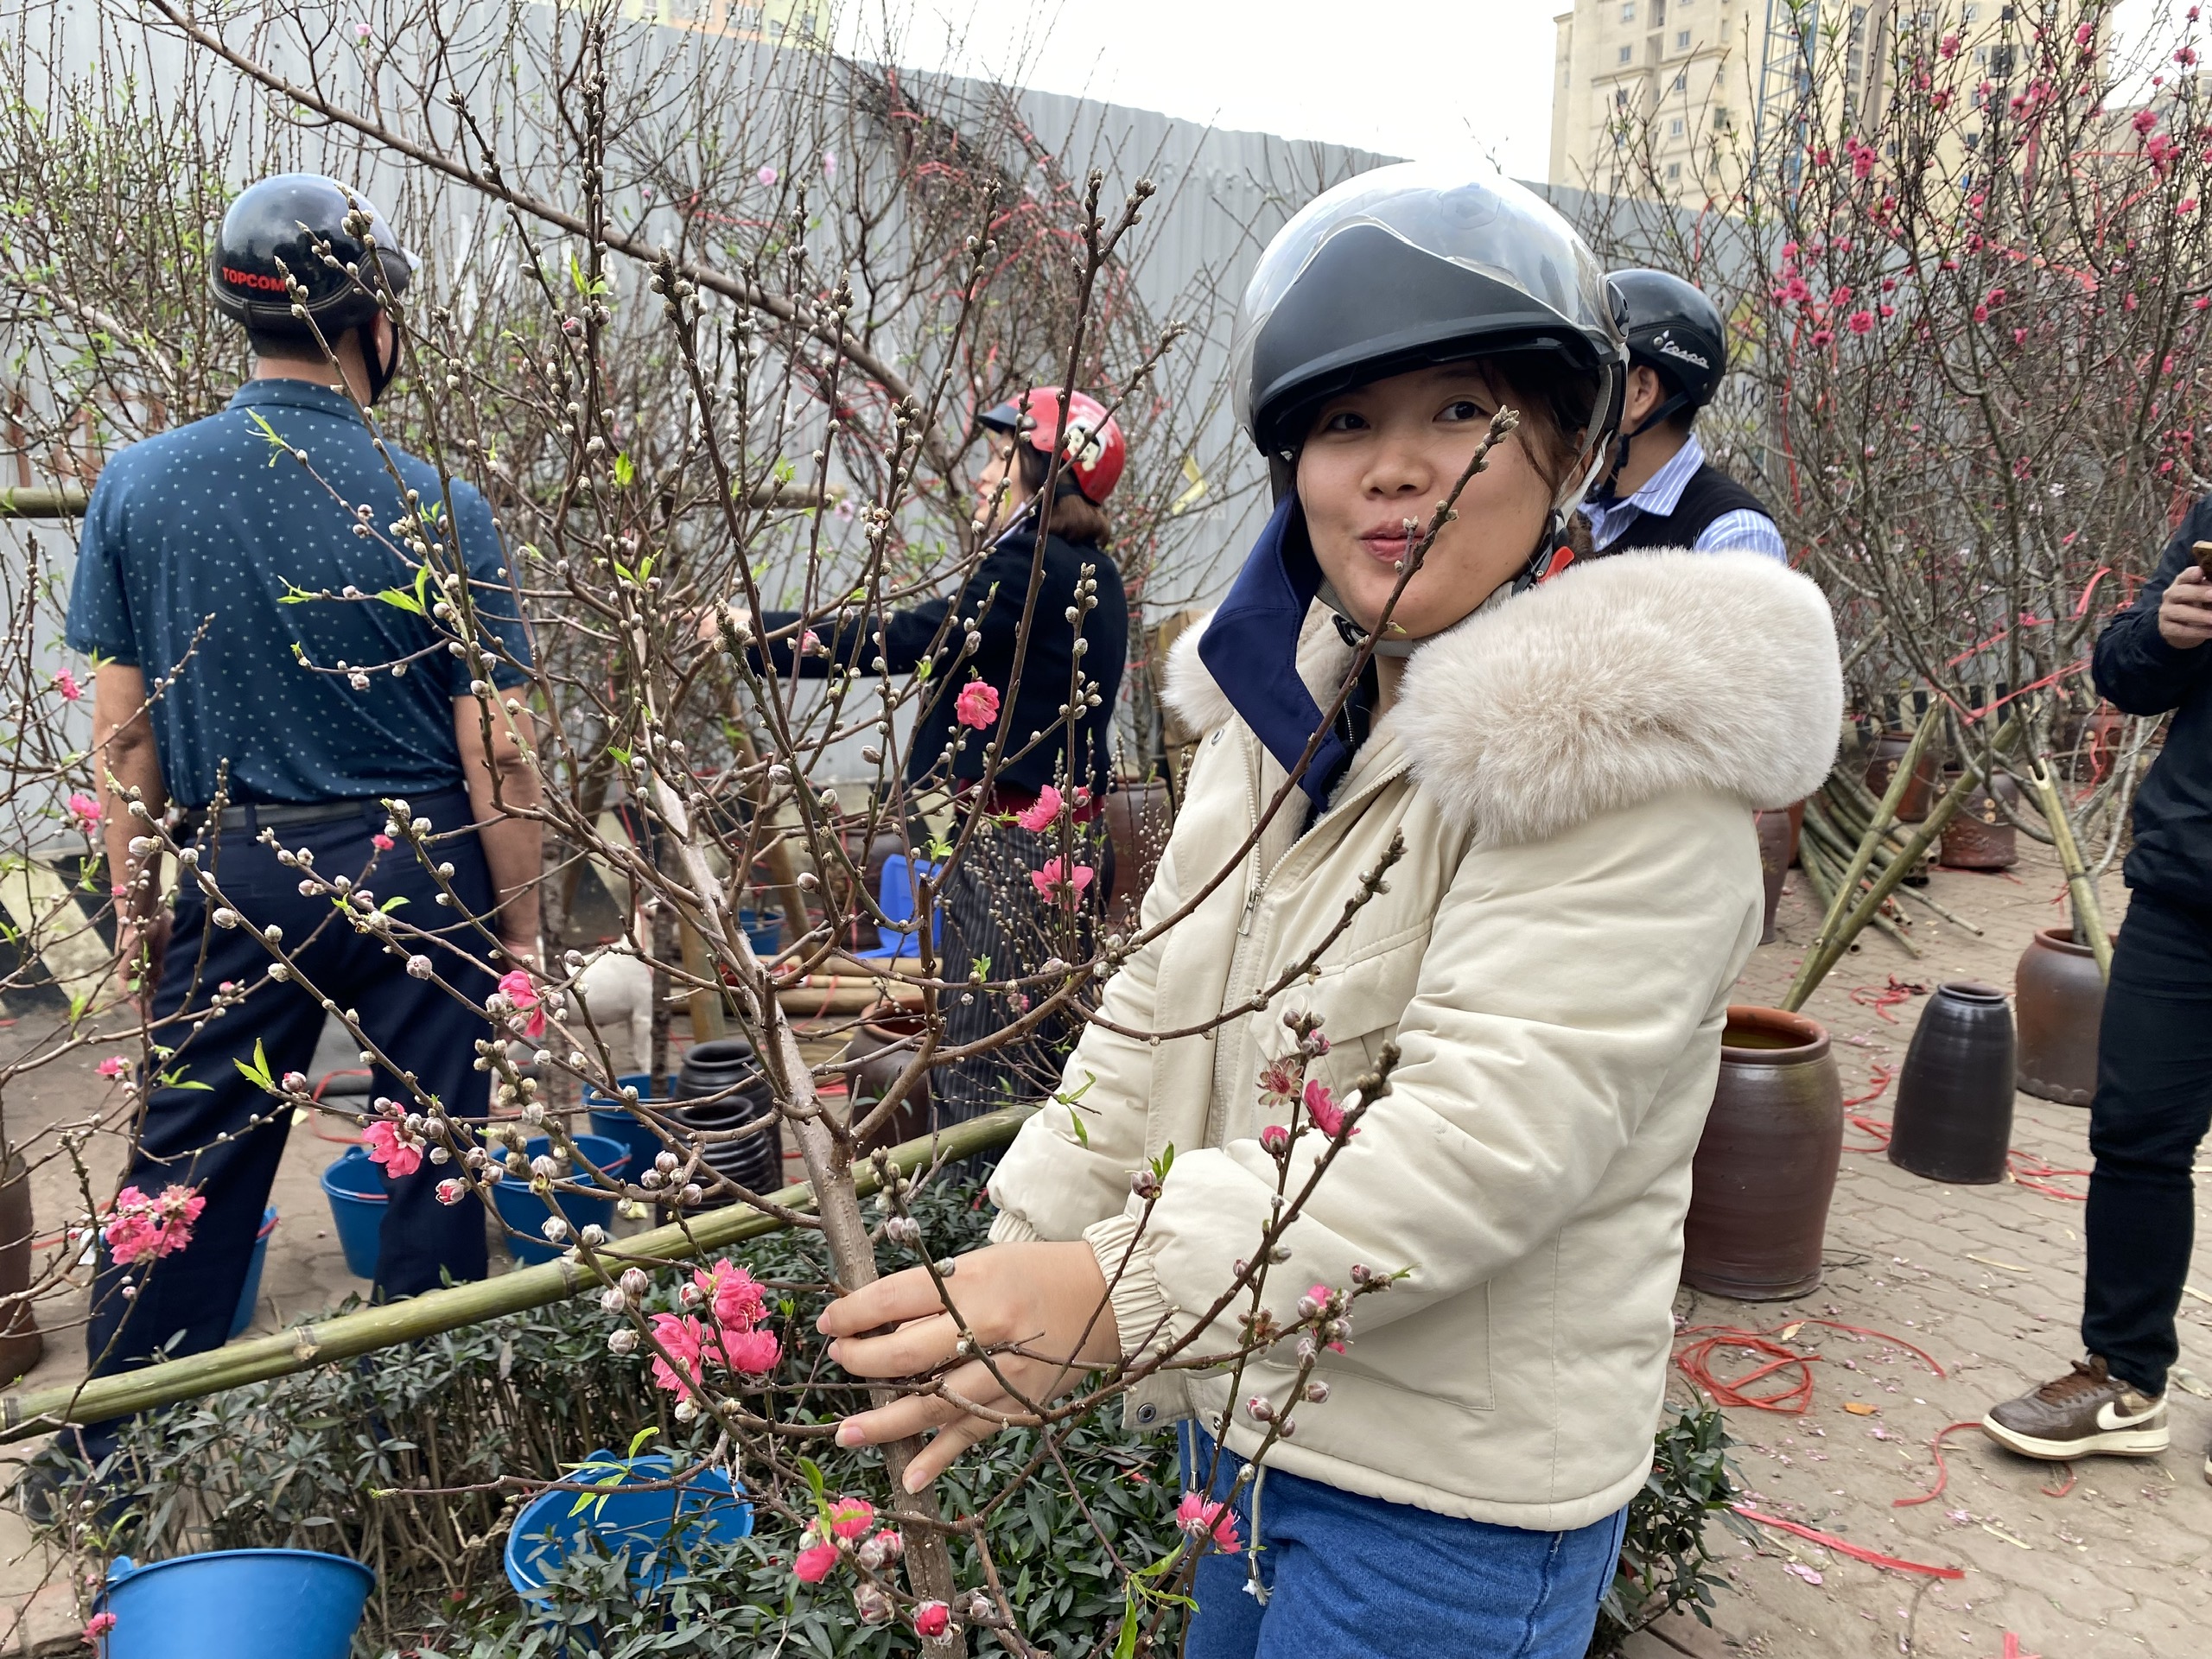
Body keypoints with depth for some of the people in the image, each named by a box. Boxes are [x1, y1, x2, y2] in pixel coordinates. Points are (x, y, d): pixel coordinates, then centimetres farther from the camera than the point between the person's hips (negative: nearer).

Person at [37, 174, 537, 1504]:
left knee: (187, 1162, 13)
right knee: (431, 1159, 11)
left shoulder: (139, 485, -2)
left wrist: (137, 912, 11)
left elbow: (120, 734, 2)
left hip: (237, 875, 3)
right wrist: (523, 935, 0)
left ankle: (104, 1461, 27)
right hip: (417, 866, -2)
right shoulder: (434, 508, -10)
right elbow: (497, 756, -10)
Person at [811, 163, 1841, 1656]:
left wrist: (1118, 1292, -37)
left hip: (1450, 1498, -7)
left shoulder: (1623, 747, -21)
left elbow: (1490, 1135, -30)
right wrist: (1005, 1281, -1)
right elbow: (1154, 1022, 5)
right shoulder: (1291, 702, 3)